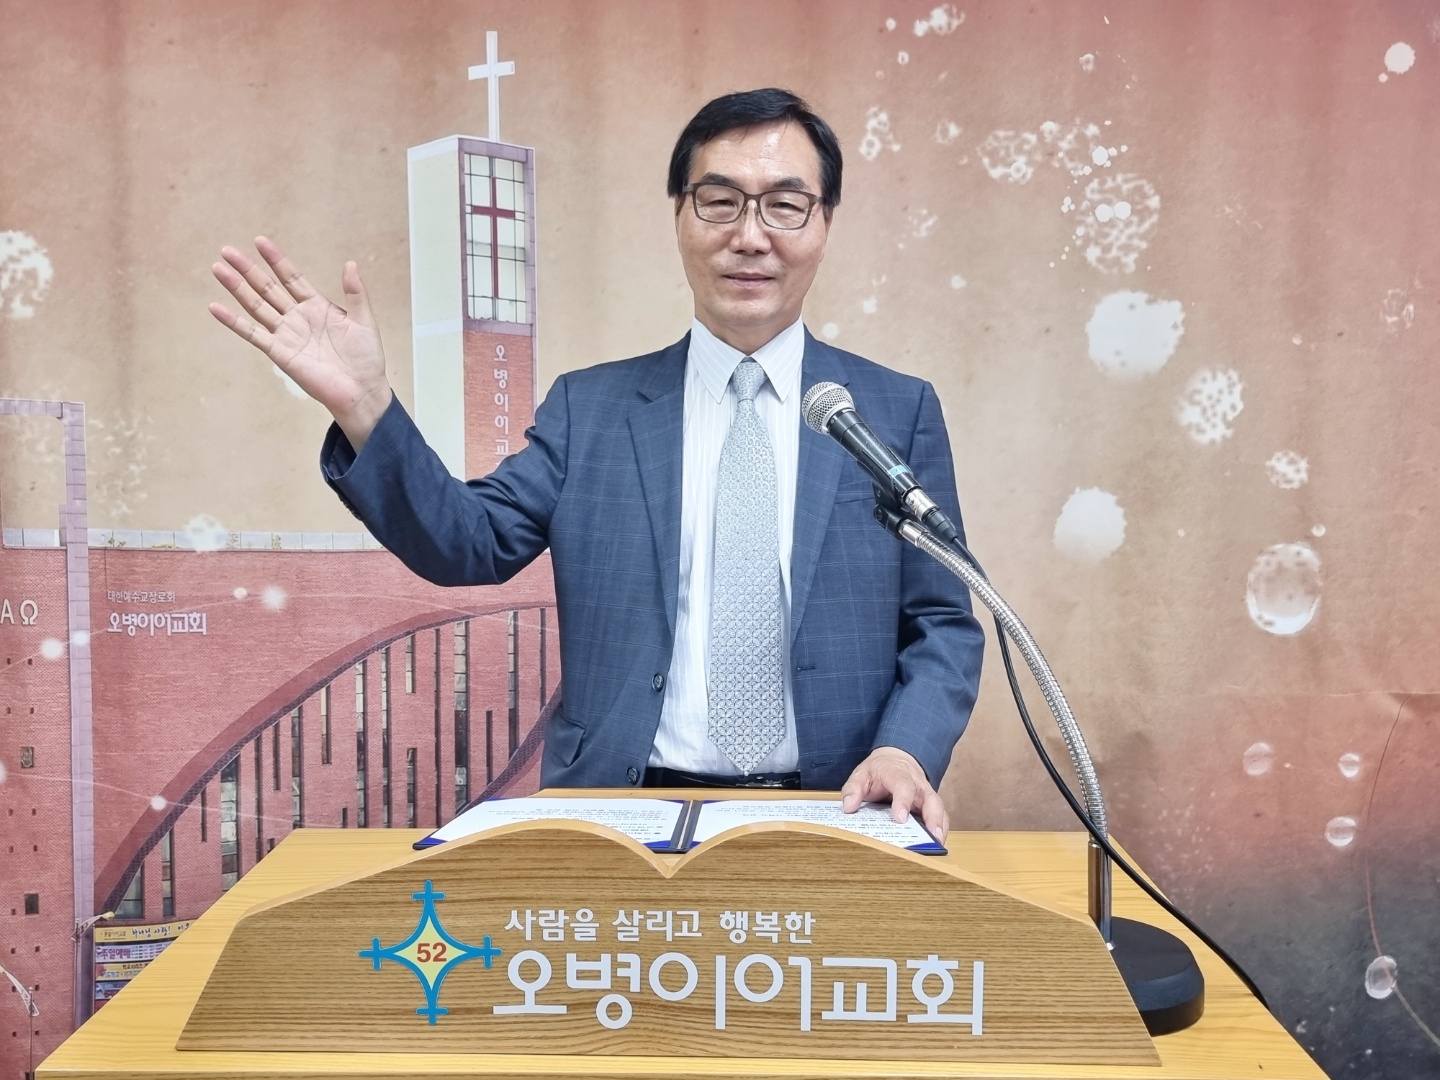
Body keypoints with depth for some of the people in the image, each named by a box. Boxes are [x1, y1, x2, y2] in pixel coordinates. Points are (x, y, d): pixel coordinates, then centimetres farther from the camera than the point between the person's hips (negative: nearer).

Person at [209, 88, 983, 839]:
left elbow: (942, 626, 7)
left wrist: (906, 751, -11)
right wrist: (363, 407, -11)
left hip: (831, 822, 1)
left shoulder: (899, 411, 7)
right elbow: (470, 546, 2)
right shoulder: (590, 407, 9)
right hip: (629, 817, 0)